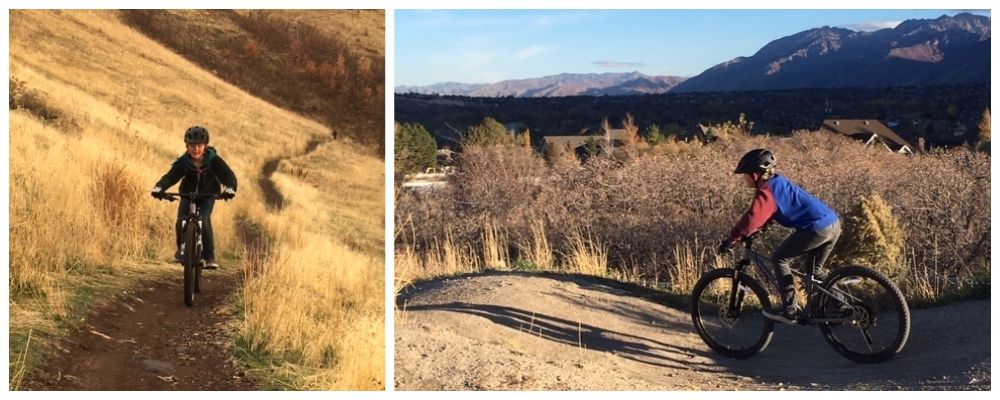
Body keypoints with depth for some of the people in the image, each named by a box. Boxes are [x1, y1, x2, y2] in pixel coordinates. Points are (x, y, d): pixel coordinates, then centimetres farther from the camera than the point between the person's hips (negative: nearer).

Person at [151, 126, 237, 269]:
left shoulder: (213, 160, -22)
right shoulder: (183, 161, -19)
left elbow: (228, 175, -30)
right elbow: (171, 176, -28)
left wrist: (230, 188, -52)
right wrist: (159, 188, -48)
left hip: (207, 196, -2)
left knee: (204, 221, -26)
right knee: (181, 222, -17)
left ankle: (210, 257, -17)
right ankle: (181, 249, 14)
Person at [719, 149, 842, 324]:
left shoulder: (766, 191, -11)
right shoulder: (778, 182, 19)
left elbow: (751, 219, -22)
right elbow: (763, 215, 30)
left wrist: (730, 241, -15)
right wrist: (755, 231, 25)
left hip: (817, 228, -9)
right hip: (833, 223, 9)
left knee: (779, 258, 2)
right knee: (814, 271, 24)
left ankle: (789, 311, 2)